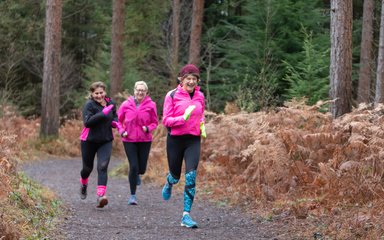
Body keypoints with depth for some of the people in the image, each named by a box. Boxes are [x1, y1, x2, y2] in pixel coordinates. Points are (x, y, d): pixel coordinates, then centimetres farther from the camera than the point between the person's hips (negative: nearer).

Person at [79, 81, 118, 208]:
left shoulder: (110, 103, 4)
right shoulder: (89, 105, -13)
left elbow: (114, 116, 23)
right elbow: (87, 122, -27)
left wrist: (115, 122, 0)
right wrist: (103, 113, -33)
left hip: (106, 141, 2)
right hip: (89, 140, -2)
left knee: (103, 167, -15)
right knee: (88, 167, 13)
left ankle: (101, 195, -24)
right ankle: (83, 184, 47)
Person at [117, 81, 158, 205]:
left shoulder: (151, 105, -3)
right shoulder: (126, 104, -2)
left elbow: (155, 122, 5)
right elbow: (119, 120, 9)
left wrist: (148, 128, -15)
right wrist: (121, 131, -8)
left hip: (145, 140, 1)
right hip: (129, 140, -1)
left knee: (142, 168, 4)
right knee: (133, 166, -9)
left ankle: (136, 175, 44)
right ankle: (133, 195, 3)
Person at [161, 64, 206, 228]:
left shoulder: (200, 96, 6)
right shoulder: (172, 96, -7)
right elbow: (166, 120, -10)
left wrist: (202, 126, 3)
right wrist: (183, 117, -25)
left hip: (193, 140, 2)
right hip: (175, 139, -2)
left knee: (191, 176, -13)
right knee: (175, 175, 12)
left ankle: (186, 215, -10)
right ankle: (169, 184, 53)